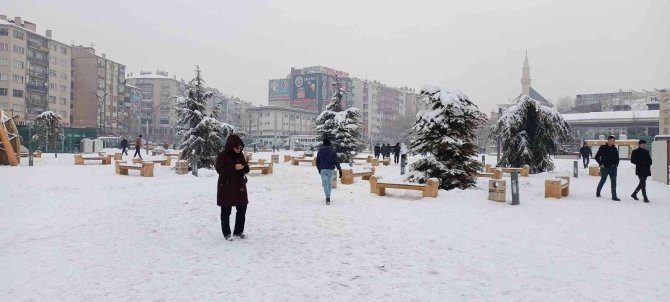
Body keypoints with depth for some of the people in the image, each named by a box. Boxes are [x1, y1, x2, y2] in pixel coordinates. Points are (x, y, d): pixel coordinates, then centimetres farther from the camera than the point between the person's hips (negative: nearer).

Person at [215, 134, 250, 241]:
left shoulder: (240, 155, 7)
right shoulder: (222, 155, -11)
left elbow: (246, 169, 12)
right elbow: (220, 169, -19)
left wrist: (245, 167, -12)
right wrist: (234, 168, -27)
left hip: (239, 186, 6)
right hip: (226, 187, -6)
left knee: (242, 209, 8)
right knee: (226, 211, 3)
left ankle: (238, 231, 21)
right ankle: (227, 233, 14)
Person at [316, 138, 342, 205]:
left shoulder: (320, 151, 4)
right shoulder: (332, 151, 0)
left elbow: (317, 162, 10)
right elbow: (336, 161, -4)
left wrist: (319, 169, 25)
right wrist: (340, 170, 1)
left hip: (323, 170, -1)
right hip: (330, 169, 1)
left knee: (325, 184, -7)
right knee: (329, 183, 17)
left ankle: (328, 197, -25)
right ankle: (328, 197, 23)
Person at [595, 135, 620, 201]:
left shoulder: (614, 149, 8)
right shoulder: (603, 148, -5)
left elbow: (617, 158, 20)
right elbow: (597, 157, -3)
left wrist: (616, 164, 7)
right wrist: (601, 164, -8)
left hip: (613, 168, 4)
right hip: (605, 168, -4)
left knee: (613, 182, -1)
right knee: (603, 180, 9)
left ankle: (614, 196, 0)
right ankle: (598, 192, 31)